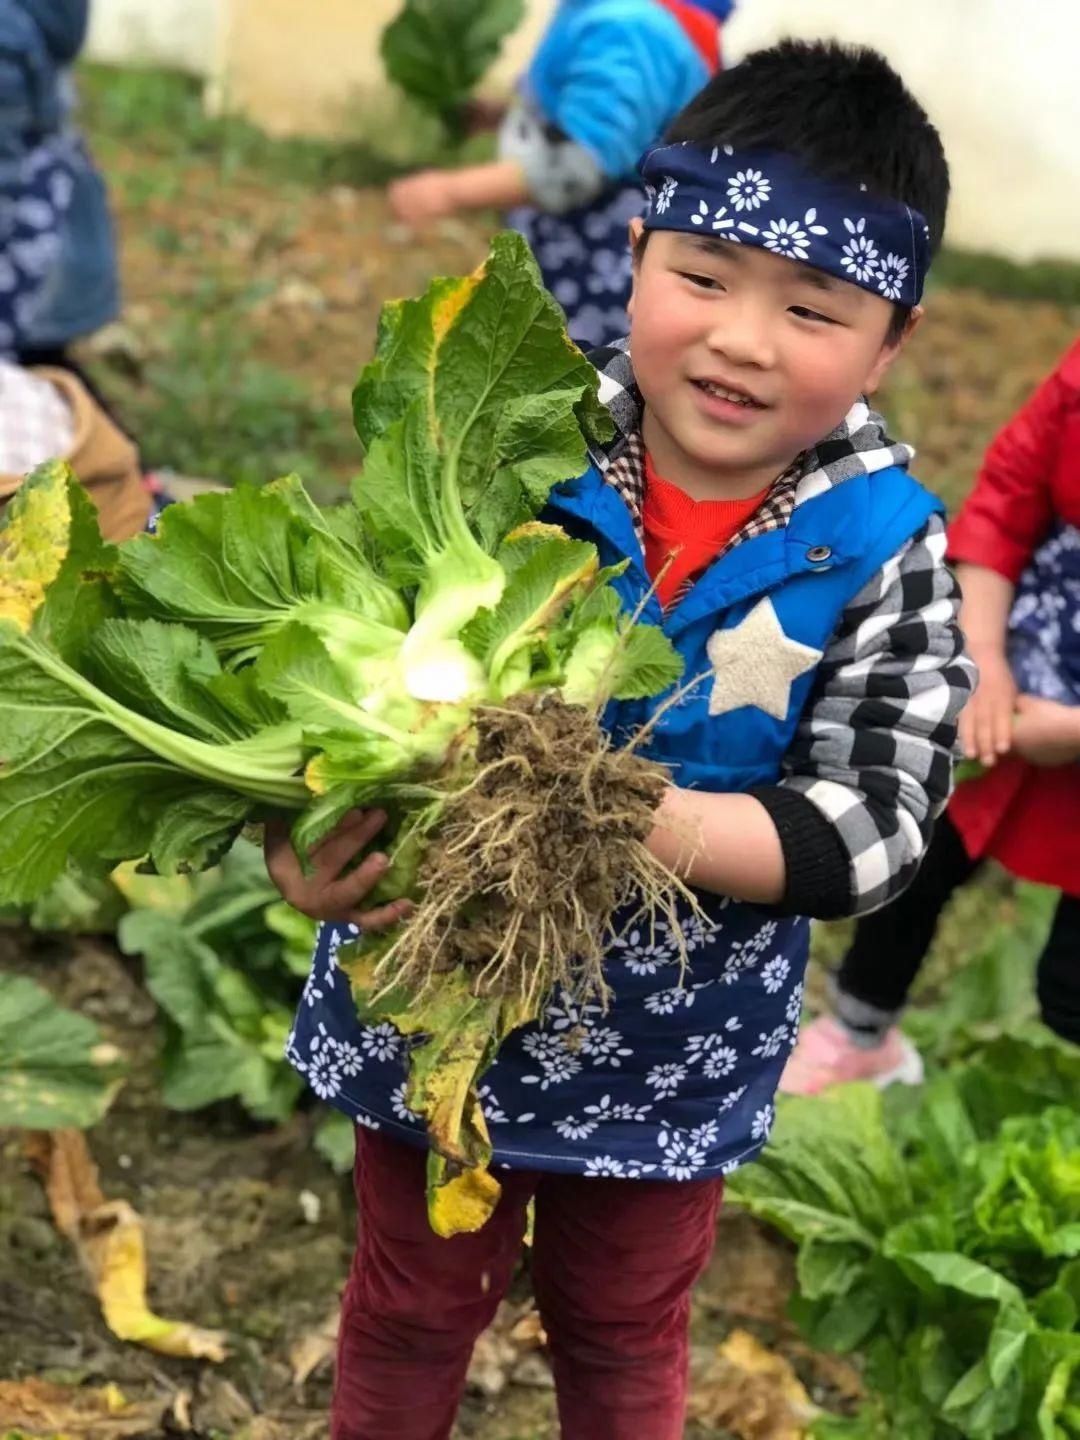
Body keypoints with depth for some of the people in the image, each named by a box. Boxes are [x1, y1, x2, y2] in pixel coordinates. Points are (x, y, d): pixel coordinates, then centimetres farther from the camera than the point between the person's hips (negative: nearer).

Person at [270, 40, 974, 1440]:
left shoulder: (884, 552, -17)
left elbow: (874, 824, -20)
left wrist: (642, 822, -34)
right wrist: (302, 831, -32)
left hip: (671, 1057, 0)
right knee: (411, 1314, 26)